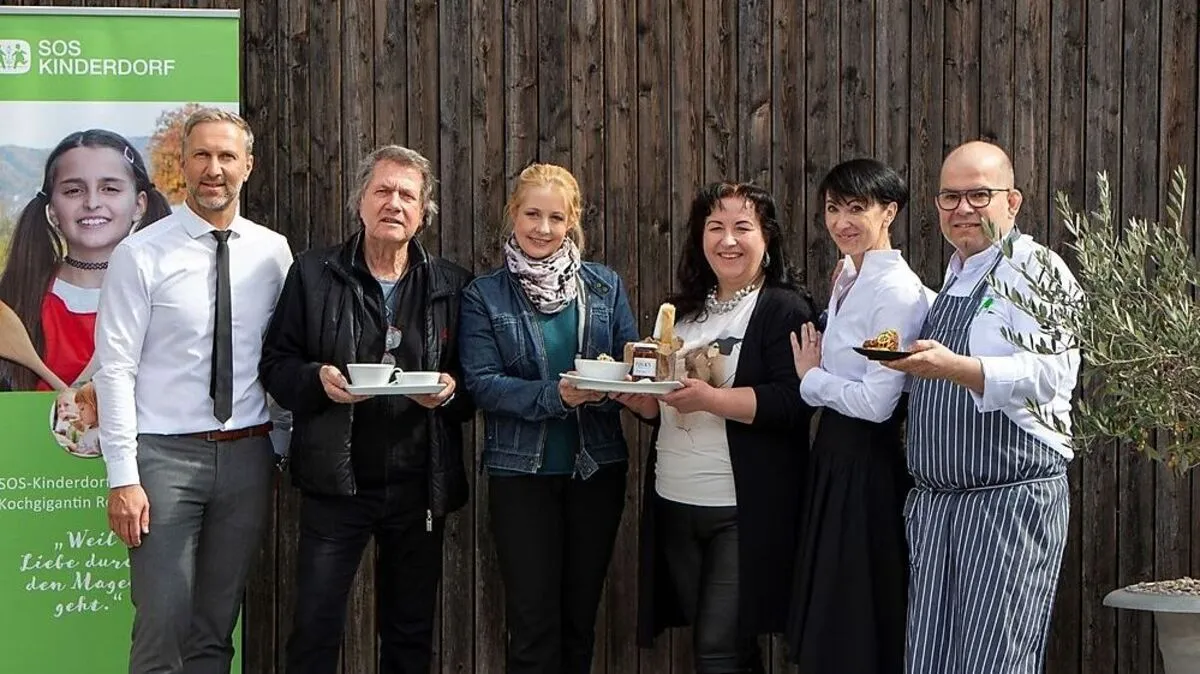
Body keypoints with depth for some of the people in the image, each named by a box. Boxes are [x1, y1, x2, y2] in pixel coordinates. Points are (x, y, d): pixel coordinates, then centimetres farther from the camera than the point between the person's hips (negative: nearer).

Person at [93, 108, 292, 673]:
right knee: (162, 627, -5)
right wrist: (123, 478, -13)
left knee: (217, 628, 12)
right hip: (165, 455, -3)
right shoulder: (141, 254, -5)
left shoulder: (272, 252, 5)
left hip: (247, 455, 3)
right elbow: (115, 368, -8)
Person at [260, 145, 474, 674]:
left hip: (420, 486, 2)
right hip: (336, 483, -2)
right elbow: (275, 363, 2)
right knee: (315, 630, 0)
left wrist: (452, 391, -12)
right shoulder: (314, 274, 2)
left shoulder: (450, 286, 6)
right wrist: (317, 379, -17)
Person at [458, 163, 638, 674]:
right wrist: (555, 396, -22)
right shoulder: (484, 295, -2)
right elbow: (481, 383, -10)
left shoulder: (605, 286, 5)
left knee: (581, 614, 14)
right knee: (532, 622, 0)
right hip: (522, 472, -2)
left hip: (598, 466, 3)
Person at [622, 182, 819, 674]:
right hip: (673, 505, 7)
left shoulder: (786, 309, -7)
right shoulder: (685, 310, 15)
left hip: (743, 513, -7)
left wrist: (710, 398, -26)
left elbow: (794, 403, -19)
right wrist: (637, 395, -2)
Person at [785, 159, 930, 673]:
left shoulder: (897, 291, -17)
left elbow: (876, 402, -22)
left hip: (866, 462, -9)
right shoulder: (847, 281, 11)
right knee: (826, 615, 17)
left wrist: (811, 378, -10)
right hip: (834, 455, 9)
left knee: (858, 627, 2)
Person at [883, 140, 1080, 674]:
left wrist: (952, 367, -34)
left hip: (1013, 497, -8)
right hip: (934, 500, 8)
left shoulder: (1038, 269, -6)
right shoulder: (955, 278, 20)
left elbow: (1049, 374, -22)